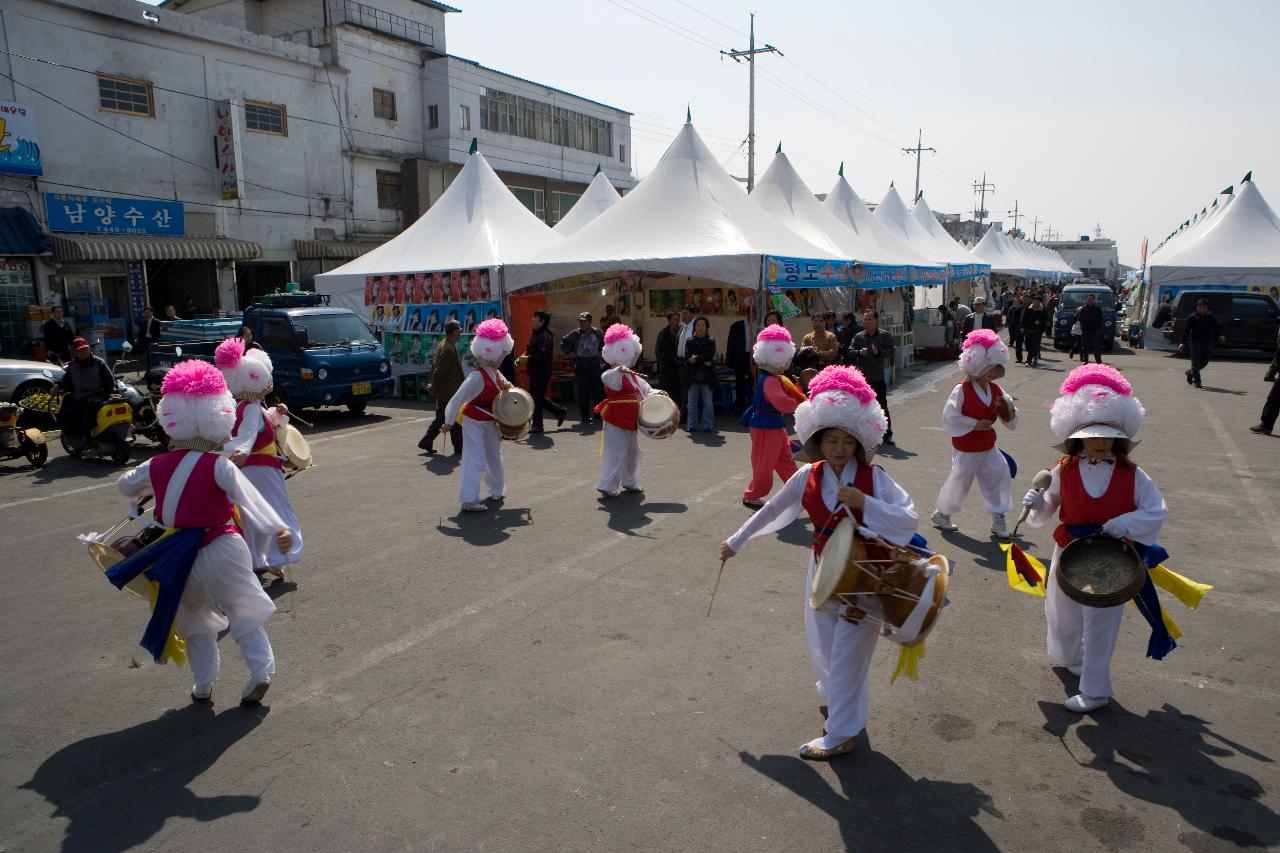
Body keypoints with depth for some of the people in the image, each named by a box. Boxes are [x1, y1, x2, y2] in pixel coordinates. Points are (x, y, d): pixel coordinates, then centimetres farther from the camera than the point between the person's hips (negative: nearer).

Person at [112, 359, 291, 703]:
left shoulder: (156, 466, -1)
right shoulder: (219, 466, -14)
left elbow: (125, 485, 19)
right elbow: (249, 499, -26)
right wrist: (277, 529, -34)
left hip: (184, 558, 3)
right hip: (224, 549, -3)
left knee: (196, 621, 20)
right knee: (244, 611, 13)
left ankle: (203, 683, 24)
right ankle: (261, 669, 5)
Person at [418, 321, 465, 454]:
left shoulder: (442, 345, 10)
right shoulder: (449, 349, -22)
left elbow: (435, 367, 15)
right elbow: (439, 370, -21)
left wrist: (433, 386, 16)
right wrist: (433, 388, -13)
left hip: (443, 391, 9)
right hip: (449, 392, -9)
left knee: (440, 418, 16)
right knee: (455, 420, 1)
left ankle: (426, 443, 20)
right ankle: (459, 448, 10)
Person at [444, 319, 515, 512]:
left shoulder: (495, 373, 1)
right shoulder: (477, 376, -25)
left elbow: (501, 385, 19)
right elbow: (458, 399, -24)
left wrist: (506, 387, -7)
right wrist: (449, 422, -20)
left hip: (490, 421, 9)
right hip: (475, 422, -9)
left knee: (495, 457, 21)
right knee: (475, 460, -10)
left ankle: (497, 491, 40)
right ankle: (469, 501, -8)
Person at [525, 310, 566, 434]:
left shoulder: (545, 336, -17)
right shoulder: (536, 334, 14)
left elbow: (542, 356, -24)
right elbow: (530, 350, 23)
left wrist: (527, 358, -19)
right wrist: (525, 355, 5)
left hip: (541, 372, -10)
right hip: (535, 371, 10)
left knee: (537, 397, -3)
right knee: (539, 397, 15)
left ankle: (537, 424, 7)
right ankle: (560, 411, 26)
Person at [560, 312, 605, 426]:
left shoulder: (597, 332, 4)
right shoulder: (575, 334, -2)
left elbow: (605, 342, 23)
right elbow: (563, 343, 7)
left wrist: (600, 352, 11)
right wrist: (570, 353, -2)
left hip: (594, 363, 3)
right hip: (580, 365, -2)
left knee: (598, 391, 5)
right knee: (582, 392, -4)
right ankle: (585, 417, 3)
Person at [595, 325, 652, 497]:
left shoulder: (633, 376, 16)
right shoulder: (613, 375, -14)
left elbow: (645, 390, 23)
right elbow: (605, 378, -38)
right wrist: (619, 369, -53)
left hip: (630, 420, 10)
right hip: (616, 420, -10)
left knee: (632, 451, 18)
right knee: (615, 452, -10)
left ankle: (629, 482, 31)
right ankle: (607, 486, -4)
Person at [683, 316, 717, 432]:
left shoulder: (711, 341, 5)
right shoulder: (689, 341, 7)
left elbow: (710, 355, -10)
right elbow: (687, 356, -6)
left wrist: (696, 358, -12)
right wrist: (703, 361, -14)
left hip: (707, 376, -1)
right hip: (693, 376, 1)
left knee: (708, 403, 3)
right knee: (692, 403, 6)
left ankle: (708, 425, 10)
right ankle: (692, 425, 14)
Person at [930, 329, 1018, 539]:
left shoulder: (996, 390, 4)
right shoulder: (962, 390, -17)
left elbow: (1009, 419, 9)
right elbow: (950, 416, -22)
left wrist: (1008, 408, -14)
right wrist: (975, 424, -21)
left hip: (988, 447, 7)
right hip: (966, 449, -6)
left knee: (999, 476, 6)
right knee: (959, 481, 4)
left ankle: (998, 519, 18)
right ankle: (941, 514, 25)